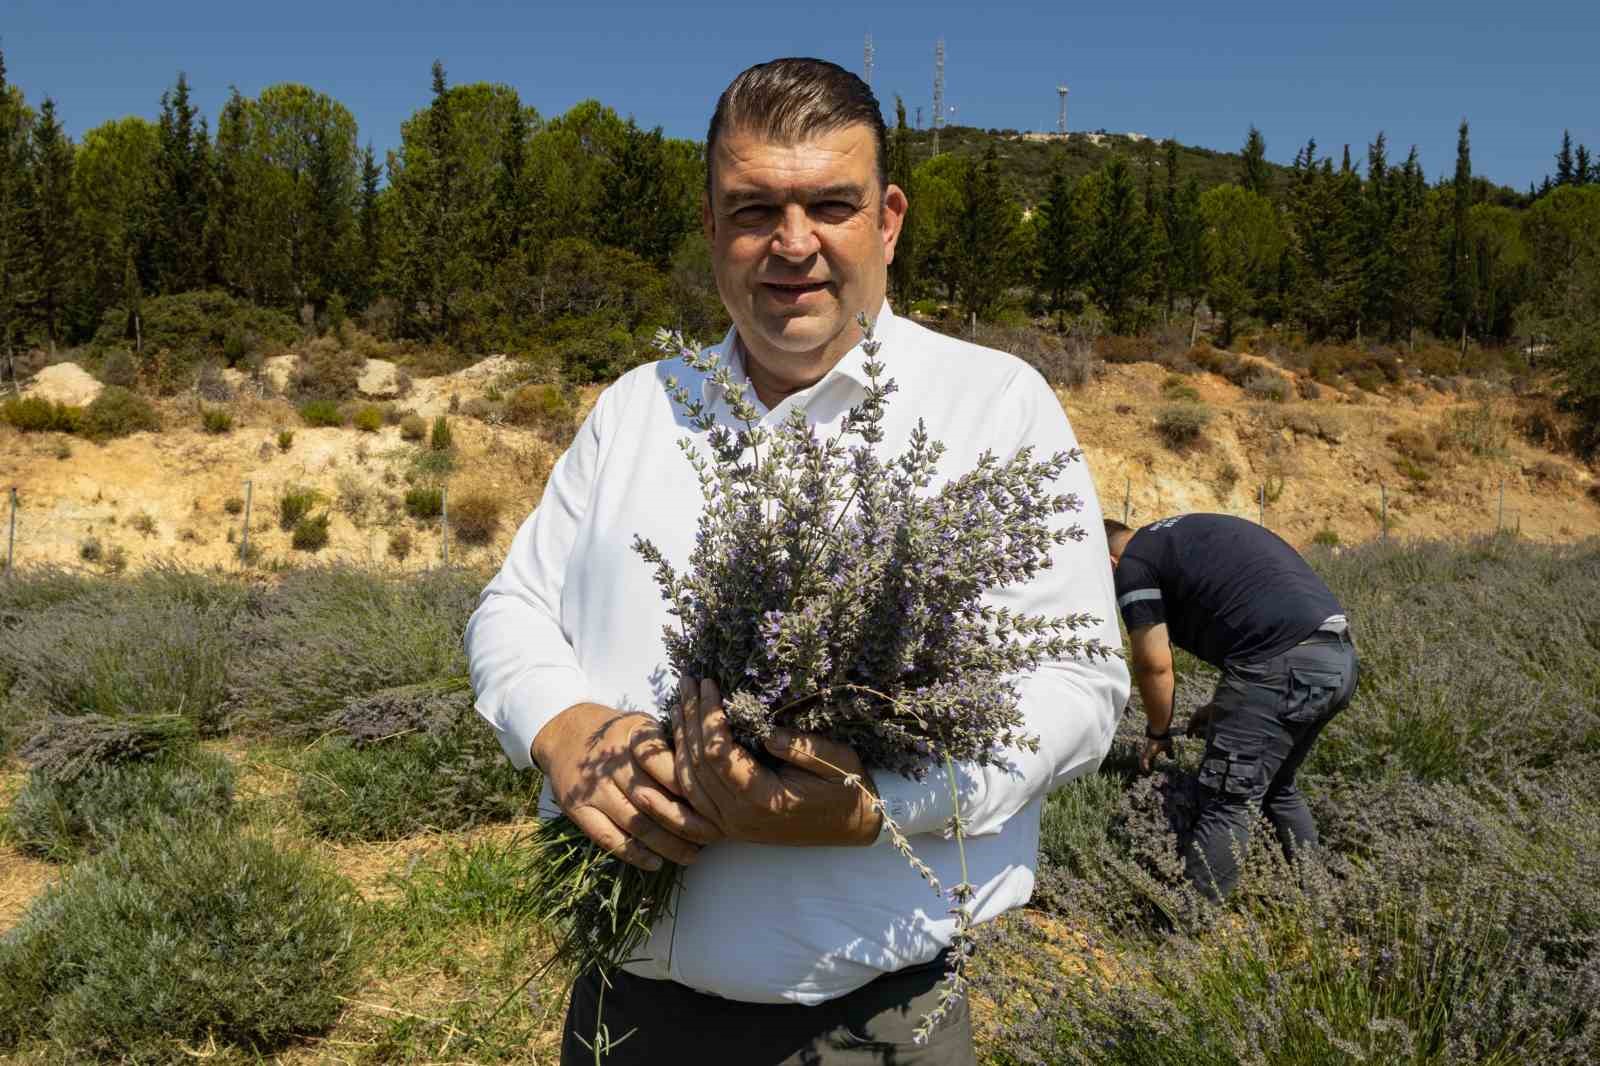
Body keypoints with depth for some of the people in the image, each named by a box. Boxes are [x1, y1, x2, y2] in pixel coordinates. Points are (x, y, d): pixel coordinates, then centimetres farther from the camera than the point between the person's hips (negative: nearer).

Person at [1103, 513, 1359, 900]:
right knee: (1278, 788, 24)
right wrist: (1222, 706, 35)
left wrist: (1157, 733, 15)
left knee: (1226, 803, -2)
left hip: (1286, 665, -9)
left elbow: (1154, 664, -1)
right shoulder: (1188, 533, 28)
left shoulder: (1134, 563, 1)